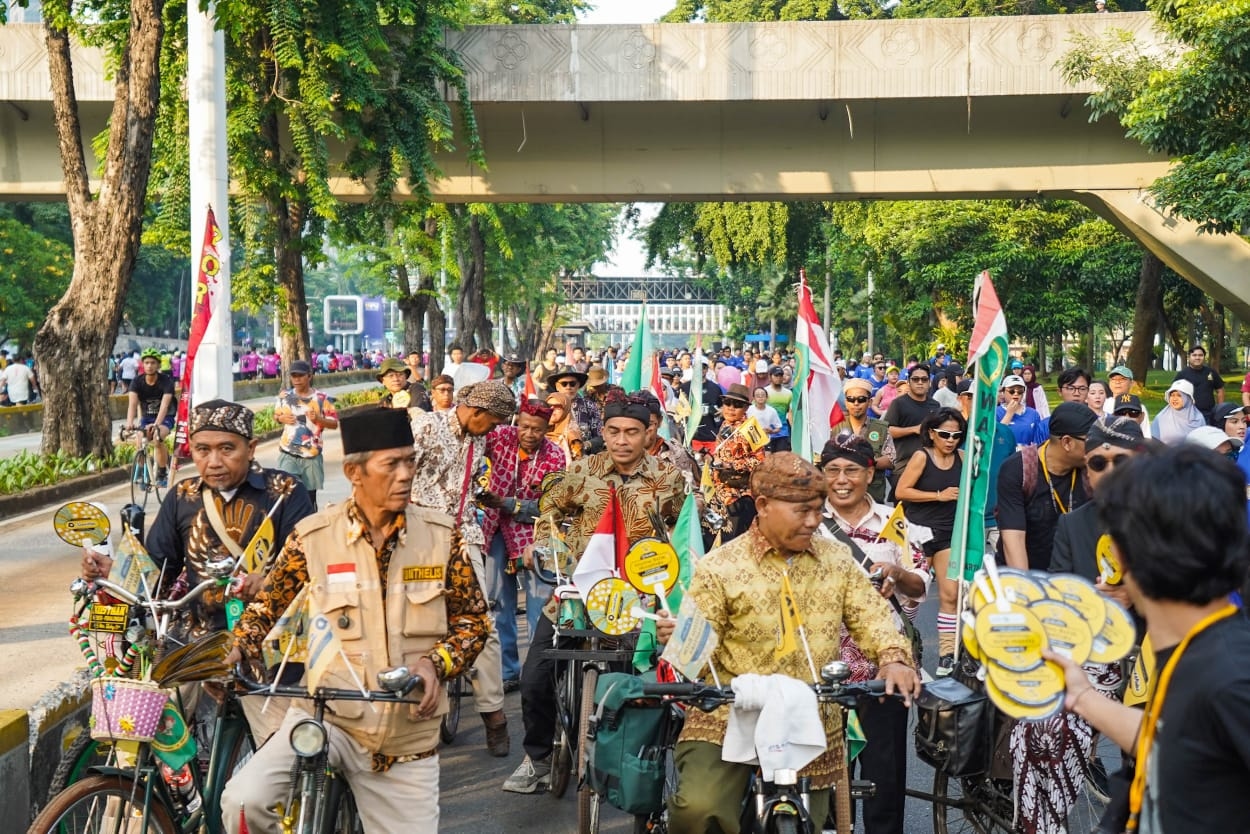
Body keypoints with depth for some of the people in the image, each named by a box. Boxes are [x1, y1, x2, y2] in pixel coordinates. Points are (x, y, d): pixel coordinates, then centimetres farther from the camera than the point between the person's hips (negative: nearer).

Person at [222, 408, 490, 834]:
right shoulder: (312, 536, -4)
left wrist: (436, 661, -12)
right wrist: (236, 652, -9)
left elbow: (472, 617, 6)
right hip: (324, 717, -1)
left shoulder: (441, 535, -2)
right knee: (243, 800, -24)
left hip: (407, 741, 2)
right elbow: (268, 604, 8)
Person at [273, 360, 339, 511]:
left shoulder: (321, 398, -4)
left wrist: (318, 419, -19)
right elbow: (276, 415, 17)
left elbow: (335, 423, -1)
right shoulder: (284, 396, 2)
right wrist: (281, 418, -6)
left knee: (310, 495, 9)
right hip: (288, 454, 0)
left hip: (312, 455, 0)